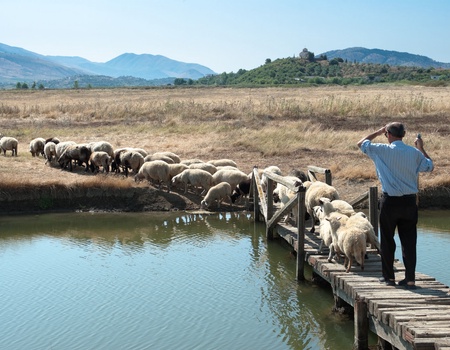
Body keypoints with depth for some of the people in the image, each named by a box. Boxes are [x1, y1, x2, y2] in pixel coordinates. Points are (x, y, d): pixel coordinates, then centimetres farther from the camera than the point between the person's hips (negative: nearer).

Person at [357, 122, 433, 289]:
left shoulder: (383, 150, -8)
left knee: (387, 240, 11)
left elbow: (361, 143, 6)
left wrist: (378, 132, 17)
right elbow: (430, 166, 15)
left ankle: (389, 276, 17)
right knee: (409, 241, 6)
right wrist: (421, 148, 24)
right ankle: (410, 279, 6)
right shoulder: (415, 153, -1)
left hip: (390, 201, -2)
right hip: (409, 202, 2)